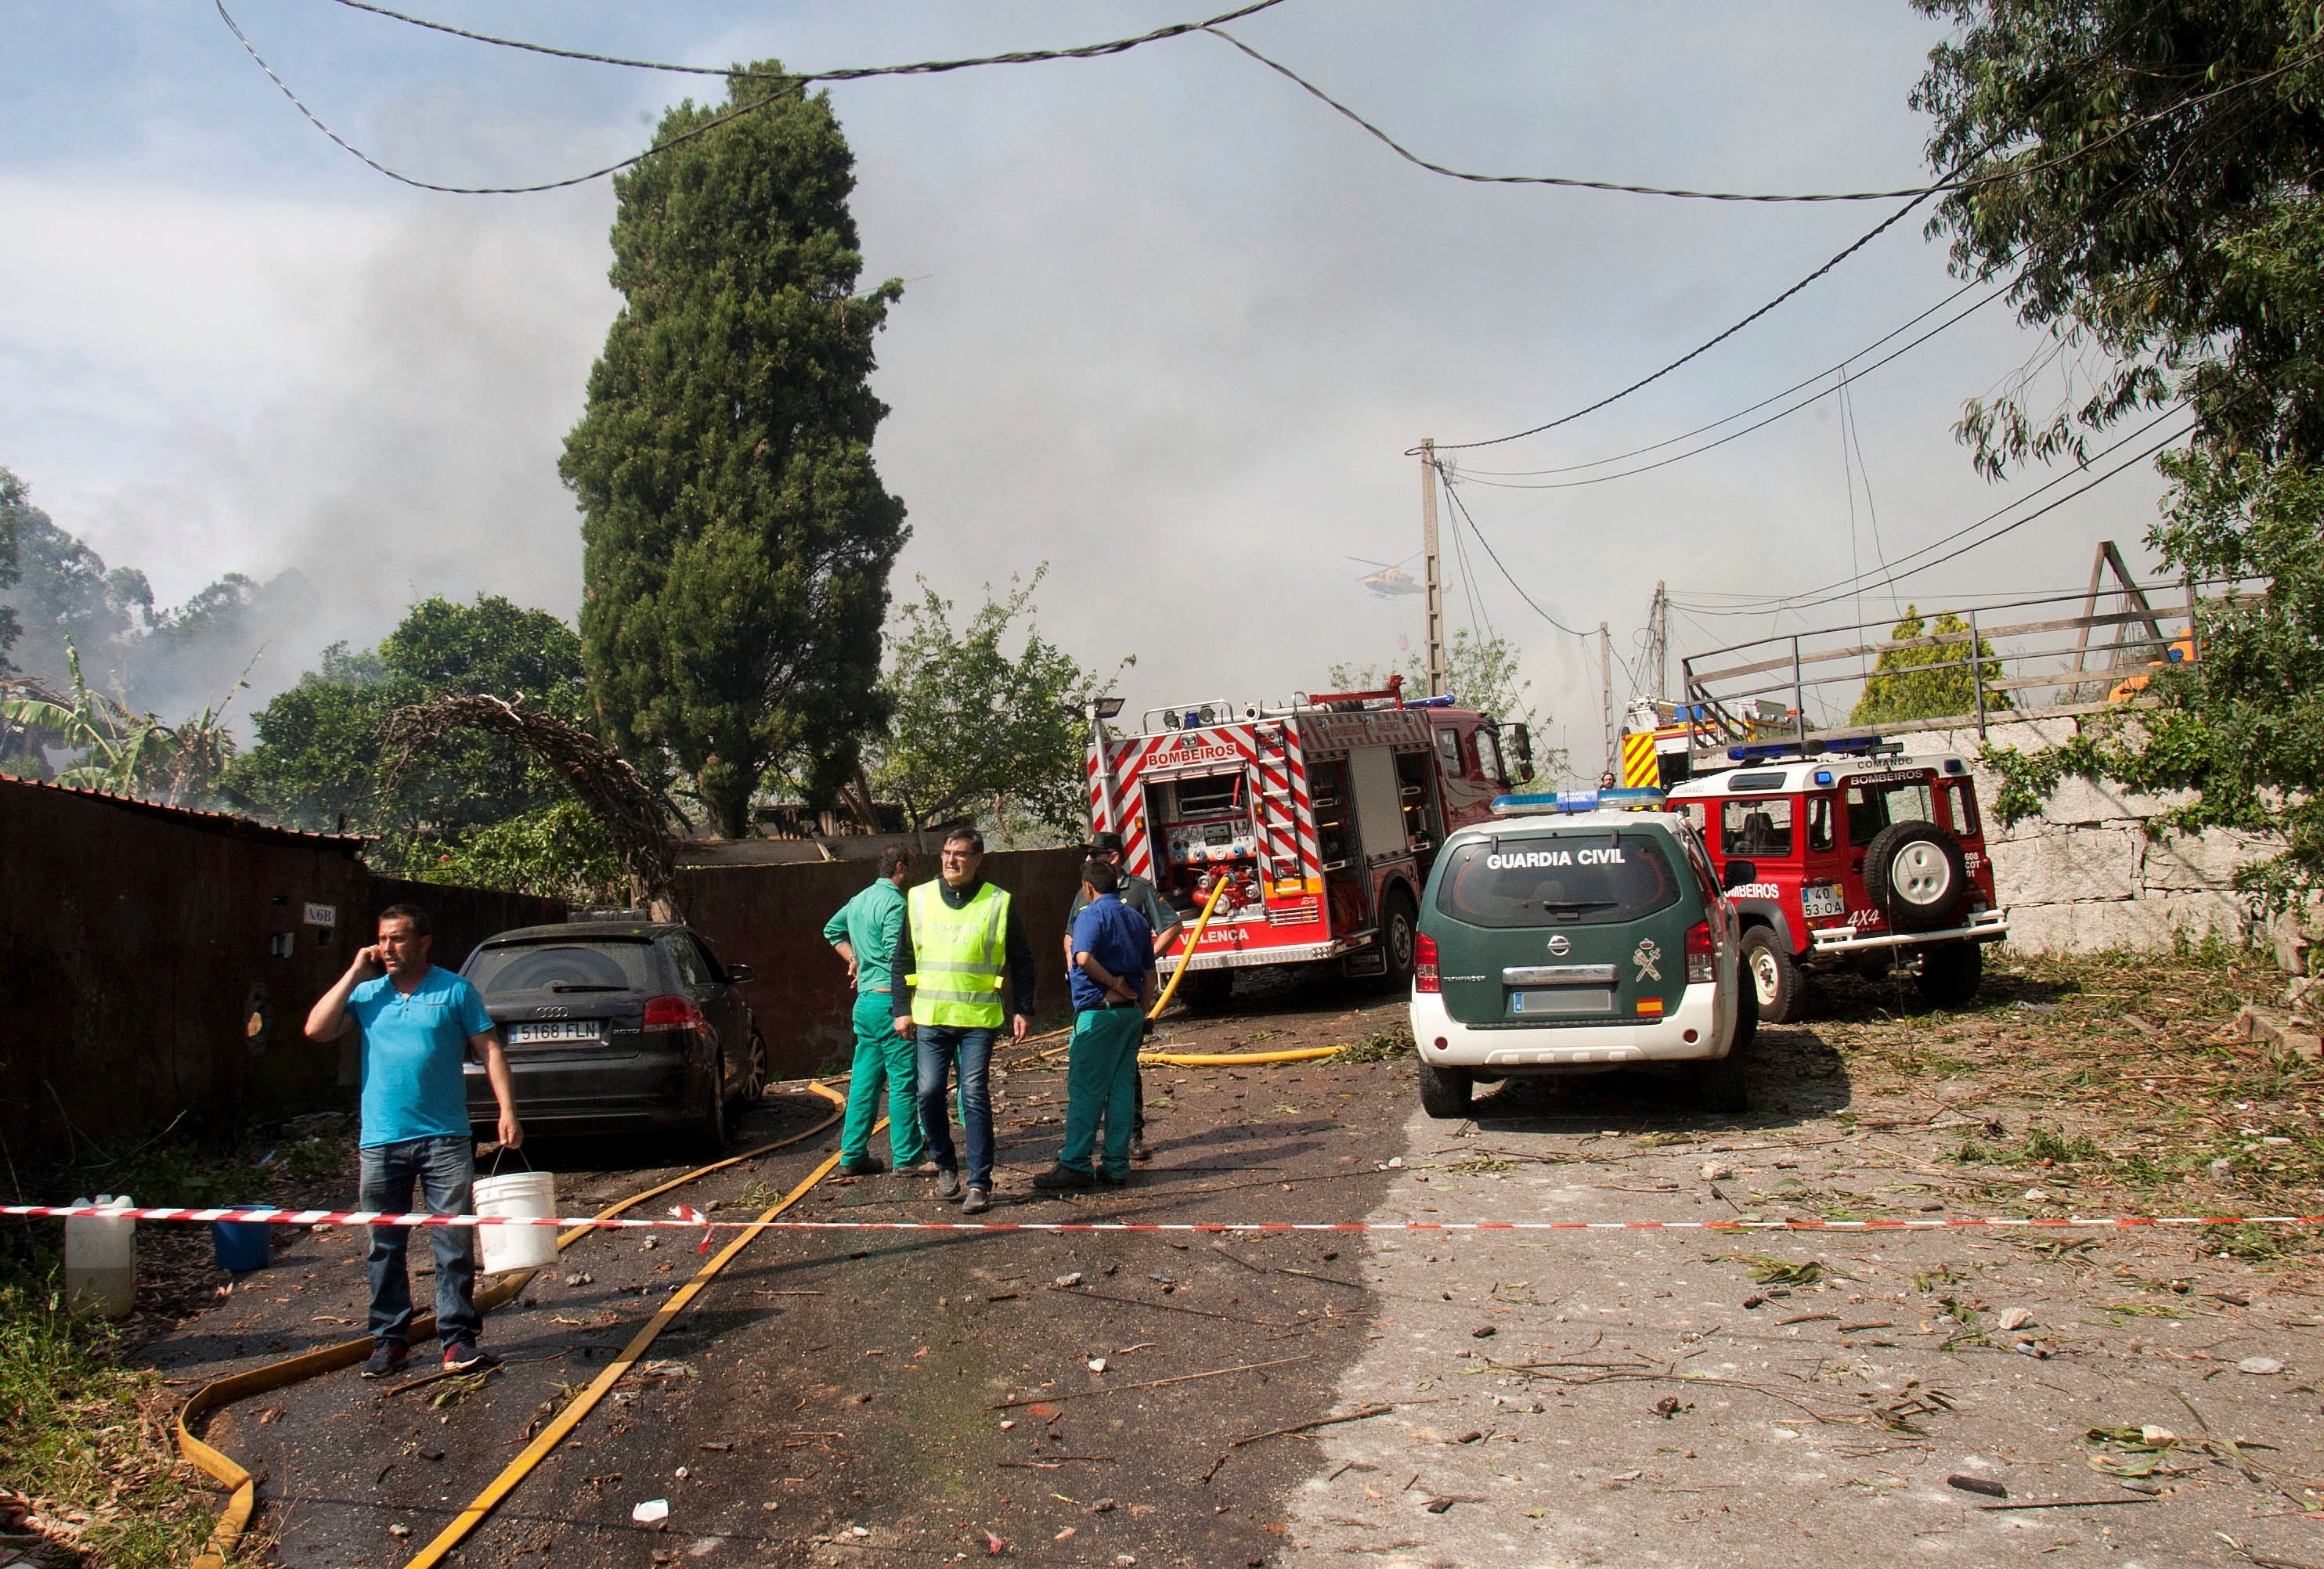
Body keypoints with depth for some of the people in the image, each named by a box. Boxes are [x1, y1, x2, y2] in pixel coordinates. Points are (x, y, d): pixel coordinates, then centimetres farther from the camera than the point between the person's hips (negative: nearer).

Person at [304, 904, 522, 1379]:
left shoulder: (455, 991, 1)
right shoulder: (367, 993, 8)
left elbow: (490, 1050, 1)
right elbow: (317, 1030, -3)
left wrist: (507, 1111, -8)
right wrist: (355, 974, -3)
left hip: (445, 1139, -2)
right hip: (381, 1142, 3)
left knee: (454, 1244, -1)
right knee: (385, 1247, 9)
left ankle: (459, 1340, 5)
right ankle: (388, 1338, 20)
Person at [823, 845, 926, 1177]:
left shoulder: (860, 900, 15)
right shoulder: (894, 903, -14)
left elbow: (832, 930, 30)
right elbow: (896, 957, -20)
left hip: (865, 1001, 9)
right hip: (890, 999, -9)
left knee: (864, 1081, 11)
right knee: (903, 1081, -3)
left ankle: (853, 1156, 14)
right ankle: (907, 1157, 1)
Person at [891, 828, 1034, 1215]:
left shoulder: (999, 903, 2)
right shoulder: (919, 899, 7)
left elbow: (1021, 963, 8)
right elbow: (901, 960, 12)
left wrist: (1023, 1010, 2)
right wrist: (901, 1010, 5)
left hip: (979, 1019, -2)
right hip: (930, 1018, 2)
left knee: (975, 1096, -5)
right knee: (929, 1092, 0)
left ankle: (979, 1184, 1)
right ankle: (945, 1166, 22)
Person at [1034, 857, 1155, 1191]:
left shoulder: (1092, 914, -9)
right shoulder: (1136, 918, 13)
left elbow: (1084, 958, -27)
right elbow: (1148, 971, 16)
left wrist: (1114, 982, -15)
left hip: (1099, 1011, -7)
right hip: (1131, 1012, 7)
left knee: (1084, 1090, -3)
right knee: (1122, 1089, 9)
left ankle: (1075, 1165, -2)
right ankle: (1116, 1166, 10)